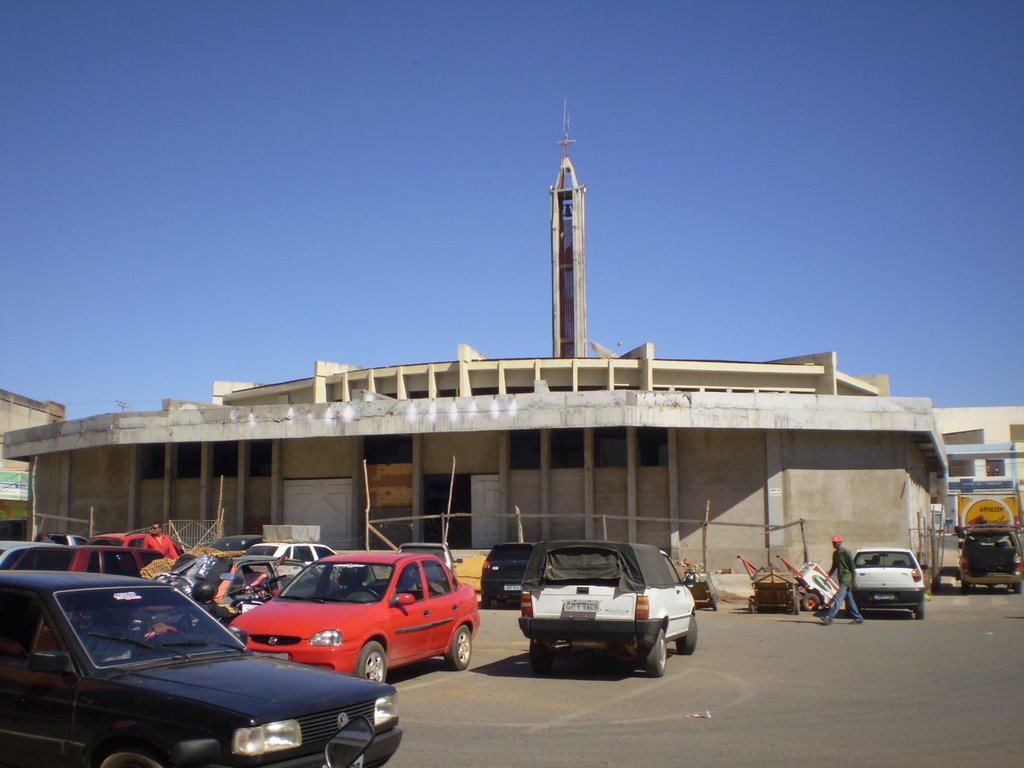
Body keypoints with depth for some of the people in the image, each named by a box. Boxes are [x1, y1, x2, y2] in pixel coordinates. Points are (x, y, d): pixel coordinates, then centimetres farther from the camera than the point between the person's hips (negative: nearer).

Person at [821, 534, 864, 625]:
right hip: (841, 579, 9)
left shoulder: (846, 552, -11)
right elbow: (834, 567, 22)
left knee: (838, 598, -16)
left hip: (846, 579, -9)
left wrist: (853, 581, -15)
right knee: (849, 600, 11)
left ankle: (828, 617, -25)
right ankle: (858, 618, 18)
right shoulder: (835, 553, 13)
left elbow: (852, 567, -12)